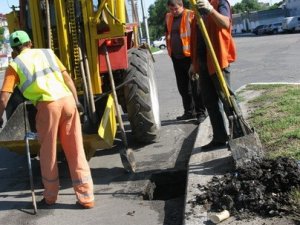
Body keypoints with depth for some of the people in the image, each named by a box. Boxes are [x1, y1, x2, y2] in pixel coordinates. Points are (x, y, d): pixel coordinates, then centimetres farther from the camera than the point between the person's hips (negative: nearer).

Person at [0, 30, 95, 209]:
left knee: (48, 154, 13)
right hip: (67, 100, 3)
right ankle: (86, 197, 10)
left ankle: (50, 196, 26)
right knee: (76, 151, 7)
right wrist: (76, 101, 19)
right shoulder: (47, 52, 21)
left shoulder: (14, 65, 12)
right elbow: (67, 77, 16)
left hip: (48, 105, -3)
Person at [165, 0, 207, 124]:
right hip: (176, 58, 7)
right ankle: (189, 111, 24)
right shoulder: (168, 18, 11)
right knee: (183, 87, 13)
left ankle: (201, 112, 8)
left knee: (196, 86, -1)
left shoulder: (191, 16, -8)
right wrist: (170, 50, 18)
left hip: (190, 56, -6)